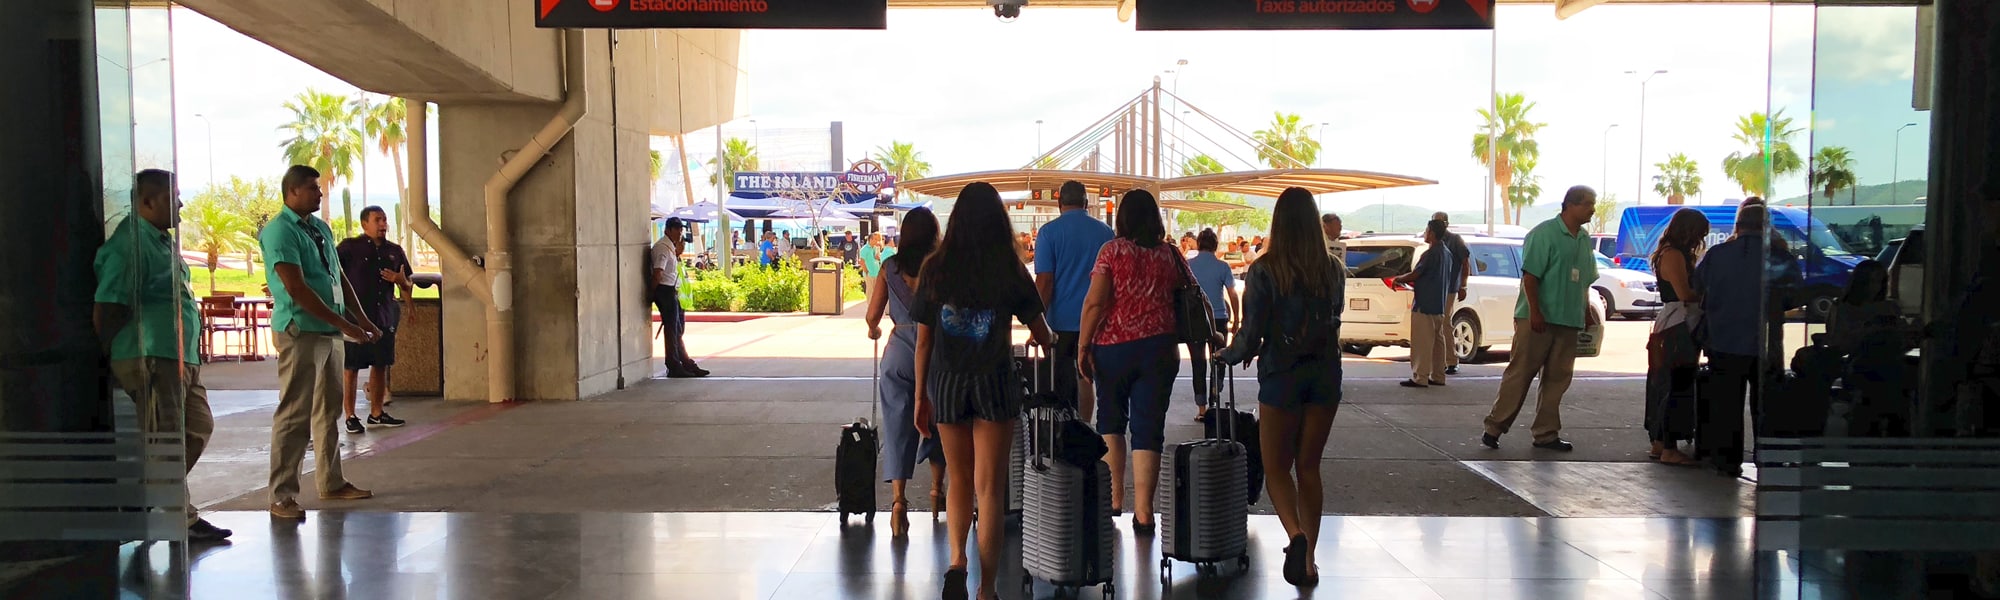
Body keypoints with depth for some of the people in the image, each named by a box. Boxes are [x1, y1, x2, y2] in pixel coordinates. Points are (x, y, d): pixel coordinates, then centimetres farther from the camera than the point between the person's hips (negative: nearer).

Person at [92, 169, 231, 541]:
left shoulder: (162, 241, 18)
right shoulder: (129, 243, -13)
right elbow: (107, 308, -17)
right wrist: (111, 360, -13)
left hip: (182, 356, 10)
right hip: (151, 357, -10)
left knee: (199, 428, 16)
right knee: (167, 440, -4)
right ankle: (182, 520, 3)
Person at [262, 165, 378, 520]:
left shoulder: (321, 228, 16)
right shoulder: (280, 232, -11)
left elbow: (339, 279, 20)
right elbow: (297, 289, -19)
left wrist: (362, 319, 9)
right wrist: (345, 325, -20)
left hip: (331, 331, 9)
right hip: (301, 331, -9)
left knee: (329, 411, 15)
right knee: (295, 416, -8)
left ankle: (331, 483, 26)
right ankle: (282, 497, -3)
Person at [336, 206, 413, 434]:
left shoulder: (394, 251, 12)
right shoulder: (350, 247, -3)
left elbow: (407, 285, 18)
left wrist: (401, 280, -4)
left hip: (384, 317, 5)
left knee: (380, 364, 11)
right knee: (351, 367, 0)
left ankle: (377, 413, 22)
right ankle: (350, 416, 7)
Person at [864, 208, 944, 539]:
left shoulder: (890, 267, 1)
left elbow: (873, 315, 3)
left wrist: (874, 330, 24)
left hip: (900, 353, 0)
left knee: (898, 426, 2)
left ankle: (898, 498, -13)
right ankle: (936, 491, 29)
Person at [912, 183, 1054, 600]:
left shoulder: (935, 269, -2)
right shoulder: (1011, 272, -6)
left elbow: (923, 339, 0)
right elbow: (1040, 333, 3)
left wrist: (921, 396, 9)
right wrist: (1051, 347, 27)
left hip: (945, 383, 2)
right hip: (994, 383, -1)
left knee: (958, 478, 20)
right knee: (990, 486, 6)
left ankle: (956, 560, 3)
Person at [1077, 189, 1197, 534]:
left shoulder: (1112, 251, -4)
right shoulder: (1169, 254, 5)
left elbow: (1095, 302, -11)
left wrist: (1083, 346, -5)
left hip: (1113, 347, -1)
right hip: (1158, 348, 2)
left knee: (1110, 420, 17)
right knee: (1148, 427, 3)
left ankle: (1114, 497, 16)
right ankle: (1143, 511, 0)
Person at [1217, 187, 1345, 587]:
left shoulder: (1264, 271, -12)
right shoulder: (1333, 272, 2)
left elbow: (1251, 334, -13)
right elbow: (1332, 323, 12)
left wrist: (1229, 356, 8)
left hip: (1282, 377, -4)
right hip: (1325, 374, 4)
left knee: (1277, 468, 8)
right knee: (1309, 468, 15)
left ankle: (1295, 534, -17)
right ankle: (1307, 558, 17)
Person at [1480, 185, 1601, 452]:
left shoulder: (1585, 239, 14)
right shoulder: (1544, 233, -10)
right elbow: (1530, 275, -15)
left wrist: (1586, 311, 16)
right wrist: (1535, 312, -20)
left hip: (1568, 321, 7)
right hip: (1538, 319, -7)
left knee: (1557, 378, 8)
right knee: (1520, 374, -4)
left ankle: (1546, 433, 15)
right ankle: (1494, 427, 2)